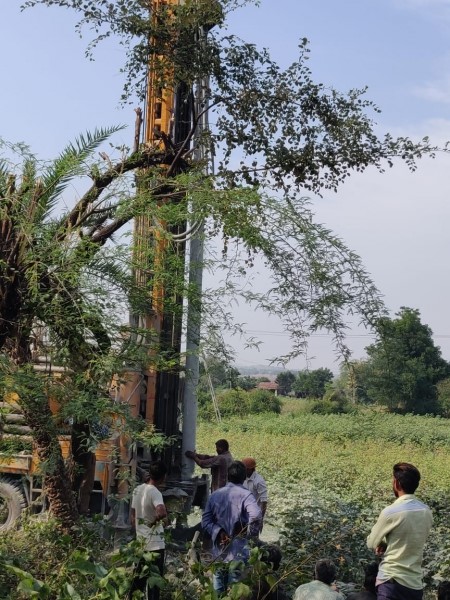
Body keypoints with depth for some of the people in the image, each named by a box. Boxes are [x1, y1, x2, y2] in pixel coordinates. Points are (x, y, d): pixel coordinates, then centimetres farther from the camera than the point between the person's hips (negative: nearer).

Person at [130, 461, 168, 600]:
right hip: (155, 544, -7)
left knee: (139, 577, 18)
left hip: (140, 542, 8)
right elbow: (162, 513, -38)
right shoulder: (155, 492, -19)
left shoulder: (138, 489, 5)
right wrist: (155, 520, -18)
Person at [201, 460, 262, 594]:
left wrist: (218, 532, -8)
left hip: (219, 550, 5)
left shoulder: (215, 495, 4)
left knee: (217, 590, 16)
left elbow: (206, 521, 0)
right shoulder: (245, 495, -13)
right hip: (238, 551, -5)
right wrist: (252, 533, -17)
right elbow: (255, 516, -31)